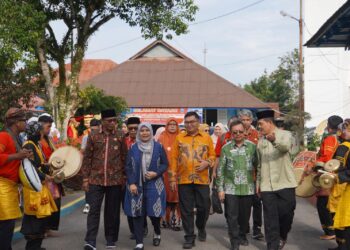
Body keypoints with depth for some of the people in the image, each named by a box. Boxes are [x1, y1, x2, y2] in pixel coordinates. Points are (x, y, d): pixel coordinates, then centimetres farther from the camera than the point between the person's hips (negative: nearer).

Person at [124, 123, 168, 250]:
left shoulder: (158, 147, 1)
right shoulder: (133, 148, 3)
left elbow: (165, 164, 4)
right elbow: (128, 167, 2)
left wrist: (156, 173, -13)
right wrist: (131, 183, -8)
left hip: (154, 185, -1)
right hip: (136, 185, 1)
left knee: (154, 211, 1)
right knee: (137, 213, -1)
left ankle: (157, 233, 33)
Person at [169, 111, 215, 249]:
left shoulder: (206, 137, 6)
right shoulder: (179, 138, 5)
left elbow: (212, 155, 10)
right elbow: (174, 159, 4)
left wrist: (207, 162, -12)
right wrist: (172, 178, 0)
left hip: (202, 180, 0)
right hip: (184, 180, 0)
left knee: (203, 207, 5)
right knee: (186, 210, 3)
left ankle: (201, 228, 34)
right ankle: (189, 237, 13)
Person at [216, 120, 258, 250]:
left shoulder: (252, 146, 1)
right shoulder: (226, 148, 0)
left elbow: (257, 166, 4)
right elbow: (220, 170, 2)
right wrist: (220, 188, -2)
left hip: (248, 188, 1)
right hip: (230, 188, -1)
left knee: (245, 215, 11)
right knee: (232, 216, -1)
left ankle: (242, 236, 34)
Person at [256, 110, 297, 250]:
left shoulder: (285, 134, -4)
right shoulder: (260, 141, 12)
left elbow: (285, 146, -30)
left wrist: (274, 140, -51)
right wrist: (258, 182, 16)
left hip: (285, 183, -4)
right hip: (267, 185, 4)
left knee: (286, 213, 2)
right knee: (270, 218, 3)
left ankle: (282, 236, 30)